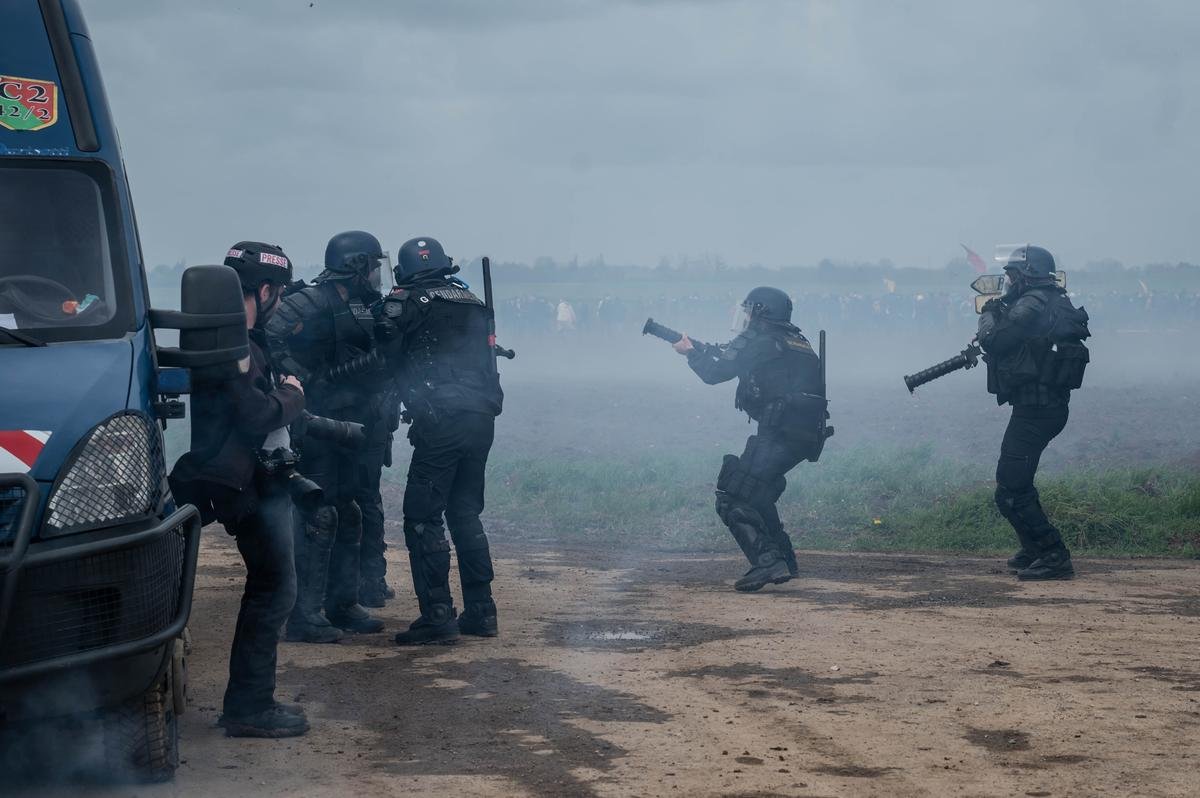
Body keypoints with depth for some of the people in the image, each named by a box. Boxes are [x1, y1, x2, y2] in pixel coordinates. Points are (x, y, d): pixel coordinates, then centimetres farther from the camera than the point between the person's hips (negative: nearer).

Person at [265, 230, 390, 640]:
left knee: (349, 515, 15)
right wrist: (300, 380, -28)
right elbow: (268, 334, -26)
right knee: (318, 517, -9)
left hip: (351, 427, 9)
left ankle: (343, 604, 26)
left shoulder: (367, 307, 12)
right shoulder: (316, 301, -15)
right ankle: (304, 616, -6)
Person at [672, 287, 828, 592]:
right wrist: (706, 349, 27)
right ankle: (784, 560, 27)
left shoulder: (759, 343, -6)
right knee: (757, 492, 26)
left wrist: (692, 352, 15)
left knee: (733, 500, -9)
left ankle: (767, 563, -22)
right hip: (805, 436, 9)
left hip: (779, 434, -9)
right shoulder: (794, 342, 21)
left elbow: (715, 373, -3)